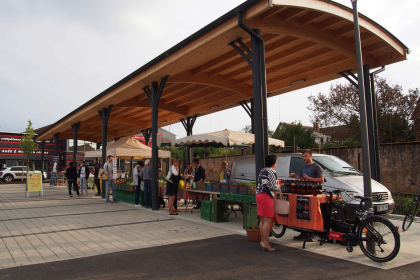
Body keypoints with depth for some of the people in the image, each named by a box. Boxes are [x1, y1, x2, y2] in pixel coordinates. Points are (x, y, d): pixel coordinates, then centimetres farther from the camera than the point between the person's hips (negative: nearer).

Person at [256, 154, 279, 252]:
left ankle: (263, 240, 20)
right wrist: (278, 186, 7)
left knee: (262, 220, 14)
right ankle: (265, 242, -5)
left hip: (259, 195, 9)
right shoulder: (272, 172, -10)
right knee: (268, 220, -6)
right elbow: (273, 187, -14)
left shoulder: (262, 171, 15)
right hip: (267, 196, -9)